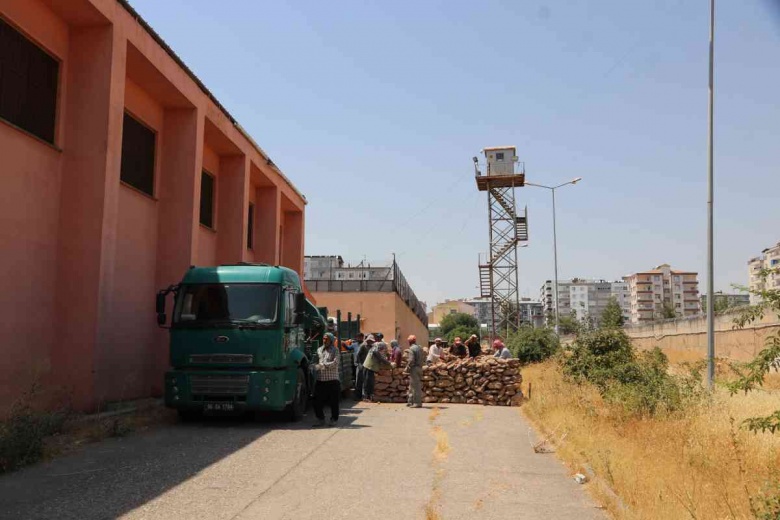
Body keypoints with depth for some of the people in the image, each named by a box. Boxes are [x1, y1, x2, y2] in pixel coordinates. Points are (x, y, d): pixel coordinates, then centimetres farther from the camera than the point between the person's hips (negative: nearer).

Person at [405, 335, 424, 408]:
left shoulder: (412, 349, -12)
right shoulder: (419, 348, 14)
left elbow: (411, 361, -18)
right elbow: (422, 359, 15)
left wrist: (407, 369, -11)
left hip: (414, 369, -9)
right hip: (419, 368, 9)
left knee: (415, 386, -6)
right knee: (412, 386, 16)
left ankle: (417, 403, -5)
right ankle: (411, 401, 21)